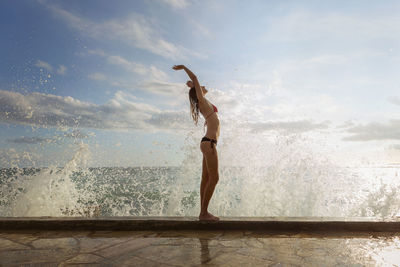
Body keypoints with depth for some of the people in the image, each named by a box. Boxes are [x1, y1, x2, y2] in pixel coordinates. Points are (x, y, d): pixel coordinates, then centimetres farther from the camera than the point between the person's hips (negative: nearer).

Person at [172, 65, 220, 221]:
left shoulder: (204, 101, 20)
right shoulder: (202, 100, -2)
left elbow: (203, 90, 41)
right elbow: (195, 78, -2)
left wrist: (192, 86, 27)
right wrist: (184, 67, 11)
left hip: (208, 143, 9)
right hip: (209, 143, -9)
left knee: (206, 178, 8)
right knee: (214, 178, -10)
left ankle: (203, 212, 12)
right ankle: (203, 213, -6)